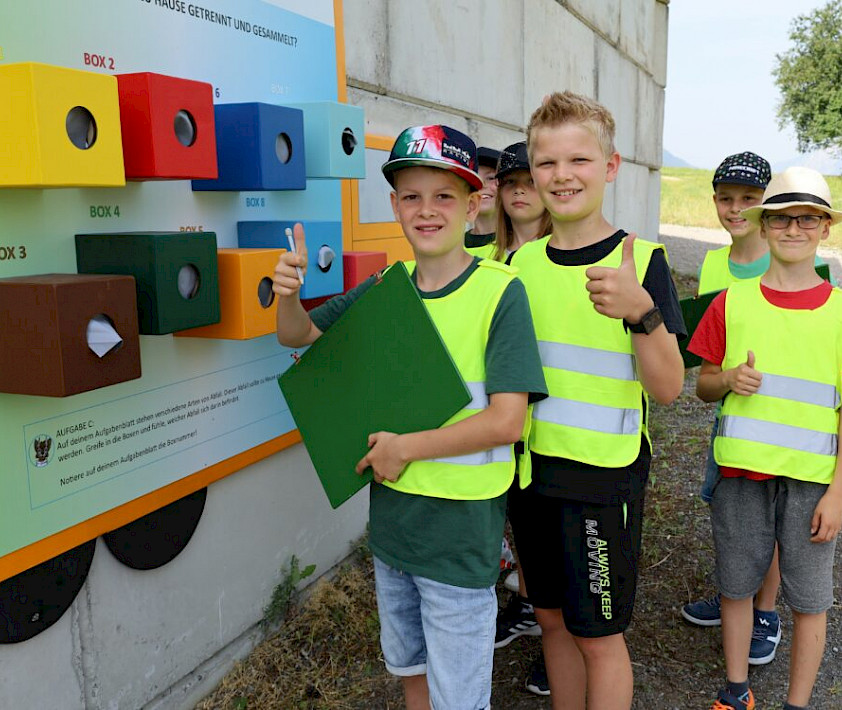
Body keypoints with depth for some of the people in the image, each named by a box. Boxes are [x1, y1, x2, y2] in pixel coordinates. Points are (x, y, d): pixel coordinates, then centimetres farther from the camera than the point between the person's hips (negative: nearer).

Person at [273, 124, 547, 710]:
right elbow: (298, 335, 10)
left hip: (461, 530, -5)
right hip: (391, 521, 6)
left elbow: (506, 421, -22)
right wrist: (289, 293, -12)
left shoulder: (499, 291, -16)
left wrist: (406, 447, -18)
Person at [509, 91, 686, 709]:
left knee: (598, 633, 9)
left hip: (604, 477, -4)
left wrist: (640, 311, -31)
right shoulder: (520, 263, 3)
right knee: (553, 616, 20)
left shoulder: (642, 261, -10)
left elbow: (666, 388, -16)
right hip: (531, 468, 5)